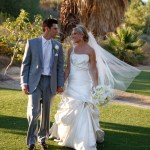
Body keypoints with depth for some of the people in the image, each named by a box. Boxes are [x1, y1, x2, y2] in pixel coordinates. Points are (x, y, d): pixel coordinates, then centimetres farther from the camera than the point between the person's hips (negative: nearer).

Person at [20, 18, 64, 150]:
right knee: (33, 111, -9)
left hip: (50, 82, 3)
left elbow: (60, 66, 9)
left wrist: (60, 84, 2)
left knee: (46, 112, 10)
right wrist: (24, 83, -5)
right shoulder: (32, 43, -1)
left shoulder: (58, 45, 7)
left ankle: (42, 138, 25)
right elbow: (25, 64, 0)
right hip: (35, 81, -3)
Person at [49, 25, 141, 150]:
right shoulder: (71, 50, 5)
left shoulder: (90, 50, -6)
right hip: (72, 84, 4)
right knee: (69, 111, 10)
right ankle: (67, 136, 29)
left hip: (84, 84, -4)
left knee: (83, 112, -7)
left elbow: (93, 69, -5)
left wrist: (96, 87, -10)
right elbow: (68, 69, 8)